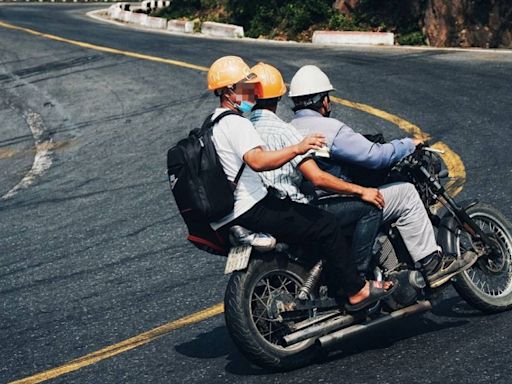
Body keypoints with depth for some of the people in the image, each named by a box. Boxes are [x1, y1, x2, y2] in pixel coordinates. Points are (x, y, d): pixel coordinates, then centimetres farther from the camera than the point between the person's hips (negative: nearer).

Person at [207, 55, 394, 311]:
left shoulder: (214, 124, 17)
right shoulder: (236, 124, -17)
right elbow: (257, 161, -34)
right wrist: (297, 148, -41)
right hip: (251, 211, -11)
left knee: (312, 216, 26)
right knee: (327, 227, -10)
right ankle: (357, 292, -2)